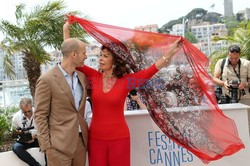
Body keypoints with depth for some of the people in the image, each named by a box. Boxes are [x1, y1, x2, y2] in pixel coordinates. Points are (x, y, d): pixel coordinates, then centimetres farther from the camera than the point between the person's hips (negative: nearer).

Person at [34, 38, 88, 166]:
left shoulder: (81, 77, 8)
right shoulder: (47, 80, -11)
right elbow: (40, 115, -9)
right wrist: (46, 145, -11)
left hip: (81, 140, 6)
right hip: (59, 144, -6)